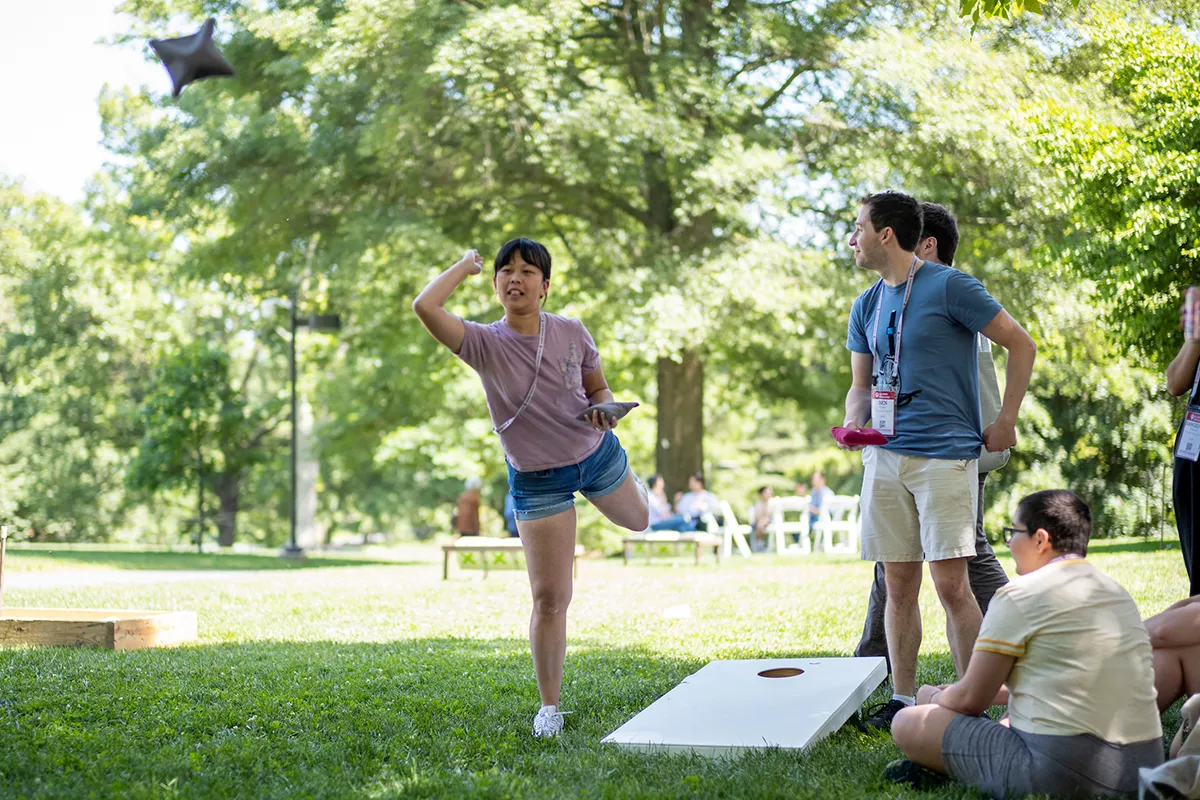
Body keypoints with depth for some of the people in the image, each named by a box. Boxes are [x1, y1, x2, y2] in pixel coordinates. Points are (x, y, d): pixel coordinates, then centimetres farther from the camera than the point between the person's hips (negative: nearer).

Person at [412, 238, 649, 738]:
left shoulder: (571, 333, -12)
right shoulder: (485, 344, -21)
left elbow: (598, 387, 4)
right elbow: (425, 307, -36)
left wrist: (604, 408, -21)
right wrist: (466, 265, -20)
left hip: (598, 454, 3)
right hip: (537, 480, -3)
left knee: (637, 521, 32)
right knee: (549, 599, -4)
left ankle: (630, 484, 69)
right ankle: (550, 707, 11)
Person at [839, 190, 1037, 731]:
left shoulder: (948, 286, -6)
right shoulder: (866, 307, 14)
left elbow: (1021, 345, -2)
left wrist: (1005, 421, -3)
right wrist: (854, 424, -1)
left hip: (945, 455, -6)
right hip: (885, 457, 6)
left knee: (950, 584, -9)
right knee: (899, 585, 7)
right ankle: (903, 699, 15)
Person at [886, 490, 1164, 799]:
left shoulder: (1019, 596, -7)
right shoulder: (1119, 593, 16)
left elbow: (969, 700, -2)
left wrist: (934, 698, 20)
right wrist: (995, 693, 34)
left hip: (1059, 773, -9)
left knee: (908, 724, 0)